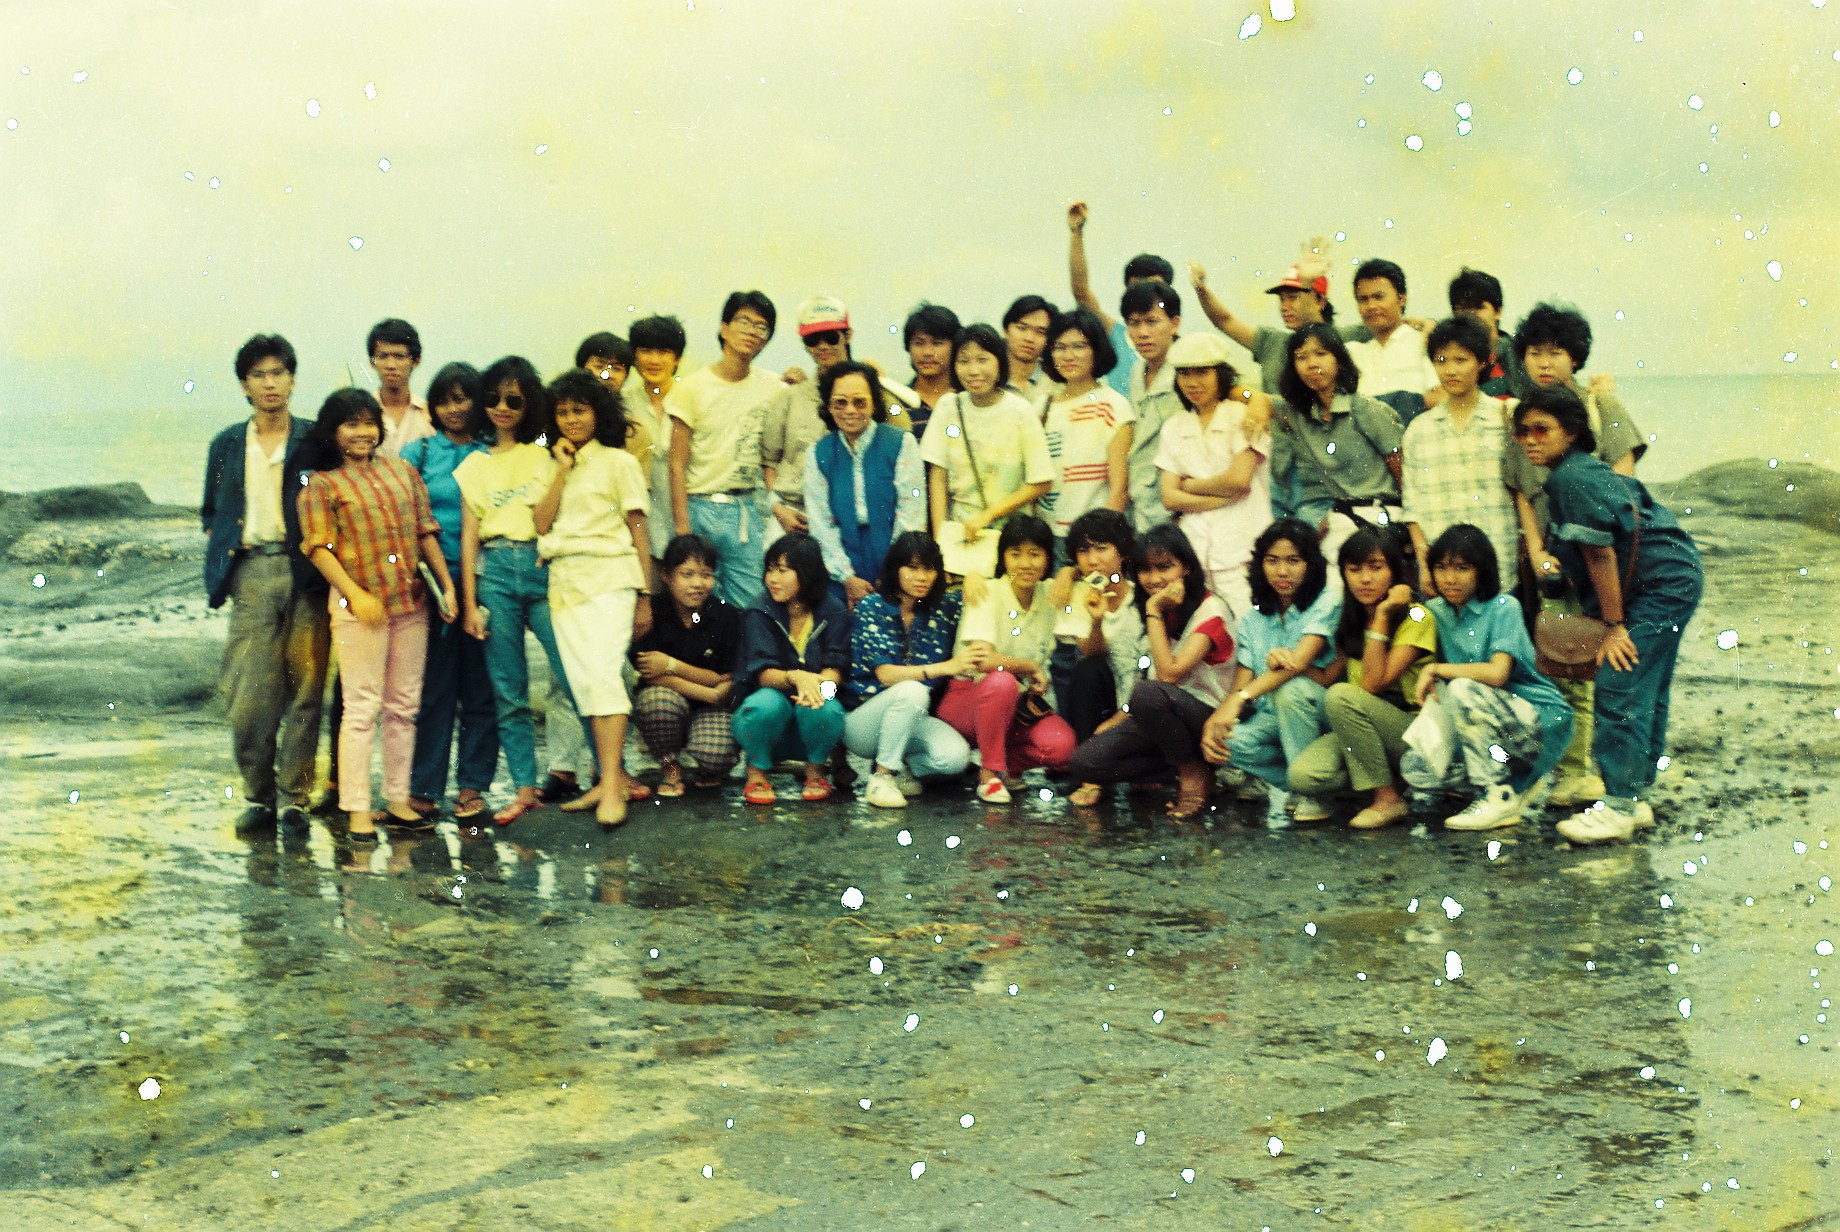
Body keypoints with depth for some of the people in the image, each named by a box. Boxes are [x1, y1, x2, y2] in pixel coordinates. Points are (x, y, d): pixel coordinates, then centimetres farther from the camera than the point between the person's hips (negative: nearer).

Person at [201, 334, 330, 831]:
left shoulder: (315, 439, 7)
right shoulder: (227, 445, 16)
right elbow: (210, 512, 24)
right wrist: (219, 551, 9)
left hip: (305, 571, -2)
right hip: (251, 571, 2)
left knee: (304, 688, -2)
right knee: (249, 693, -5)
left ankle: (295, 797, 7)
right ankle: (258, 795, 9)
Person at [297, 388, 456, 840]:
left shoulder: (402, 471, 13)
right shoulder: (322, 485, 1)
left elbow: (426, 531, 15)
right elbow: (319, 548, -7)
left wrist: (446, 585, 8)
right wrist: (356, 594, -17)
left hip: (411, 602, 5)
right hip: (359, 608, -5)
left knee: (404, 706, 9)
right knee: (362, 709, -5)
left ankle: (398, 798, 18)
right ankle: (357, 808, 0)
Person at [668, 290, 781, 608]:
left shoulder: (773, 387, 6)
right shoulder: (694, 386, -2)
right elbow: (677, 465, -2)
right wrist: (682, 528, -8)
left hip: (749, 510, 2)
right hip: (700, 507, -2)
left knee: (752, 602, -2)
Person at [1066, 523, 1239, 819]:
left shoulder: (1209, 610, -12)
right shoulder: (1164, 611, 11)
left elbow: (1170, 674, -23)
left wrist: (1154, 611, -17)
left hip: (1209, 716, -7)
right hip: (1161, 715, 7)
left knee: (1146, 693, -39)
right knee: (1085, 762, -16)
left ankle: (1194, 773, -15)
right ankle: (1180, 765, 0)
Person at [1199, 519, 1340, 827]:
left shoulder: (1325, 603, -8)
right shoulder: (1252, 620, 8)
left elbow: (1300, 661, -23)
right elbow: (1240, 686, 1)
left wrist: (1240, 698, -34)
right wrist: (1213, 722, -21)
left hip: (1315, 712, -4)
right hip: (1272, 718, 4)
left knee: (1290, 688, -36)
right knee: (1227, 741, -27)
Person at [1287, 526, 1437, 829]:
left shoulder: (1416, 618, -8)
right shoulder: (1349, 621, 11)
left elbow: (1372, 684, -18)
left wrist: (1382, 616, -17)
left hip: (1413, 728, -5)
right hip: (1365, 732, 5)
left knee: (1342, 696, -32)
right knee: (1303, 777, -25)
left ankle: (1387, 797, -18)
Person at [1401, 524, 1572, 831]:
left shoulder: (1503, 607, -11)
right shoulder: (1437, 611, 7)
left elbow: (1497, 673, -26)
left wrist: (1434, 670, -16)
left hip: (1541, 724, -7)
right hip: (1493, 730, 7)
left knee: (1462, 690, -31)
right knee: (1414, 766, -10)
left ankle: (1500, 799, -20)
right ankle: (1522, 785, 2)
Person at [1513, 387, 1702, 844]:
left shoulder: (1572, 477, -17)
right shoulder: (1585, 470, 14)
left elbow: (1601, 554, -18)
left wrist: (1614, 627, -15)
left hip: (1659, 585, -11)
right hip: (1674, 582, 11)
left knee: (1618, 692, -11)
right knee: (1645, 694, 14)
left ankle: (1618, 806, -9)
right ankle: (1636, 797, 21)